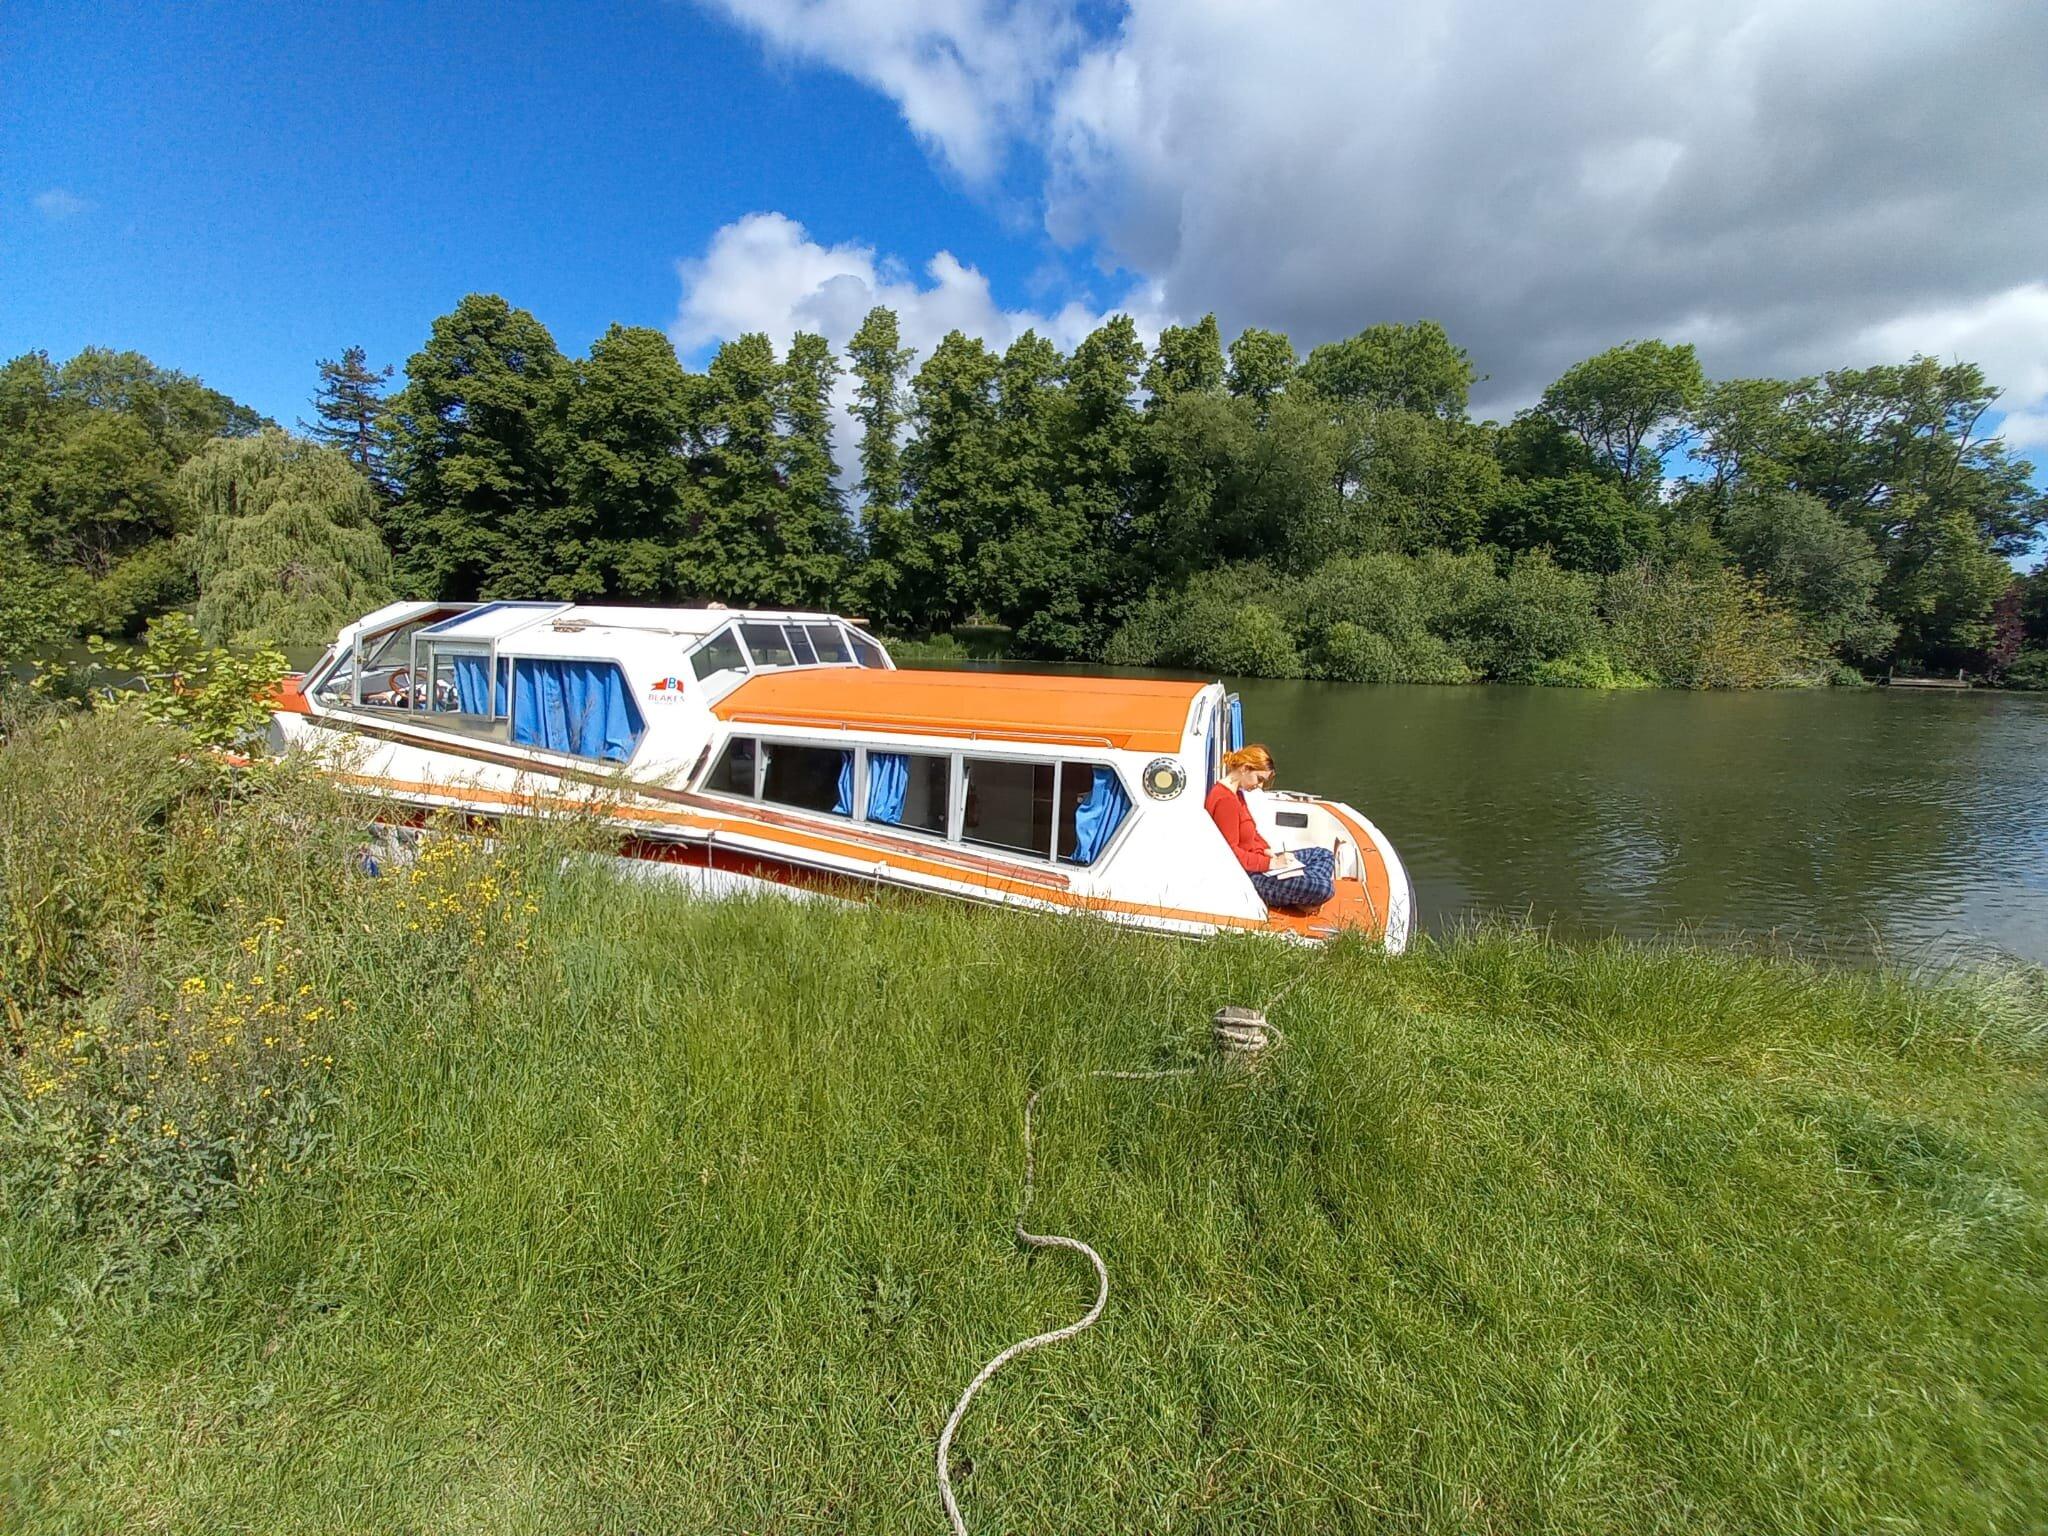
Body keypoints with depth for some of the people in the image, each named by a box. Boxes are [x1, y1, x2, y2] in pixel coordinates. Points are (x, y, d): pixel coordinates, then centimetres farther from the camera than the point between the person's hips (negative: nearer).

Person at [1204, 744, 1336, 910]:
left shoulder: (1235, 793, 10)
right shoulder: (1226, 800, -24)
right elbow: (1230, 853, -24)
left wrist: (1265, 850, 2)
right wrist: (1271, 863, -19)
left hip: (1255, 862, 11)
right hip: (1244, 876, -11)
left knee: (1324, 855, 12)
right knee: (1323, 888, -22)